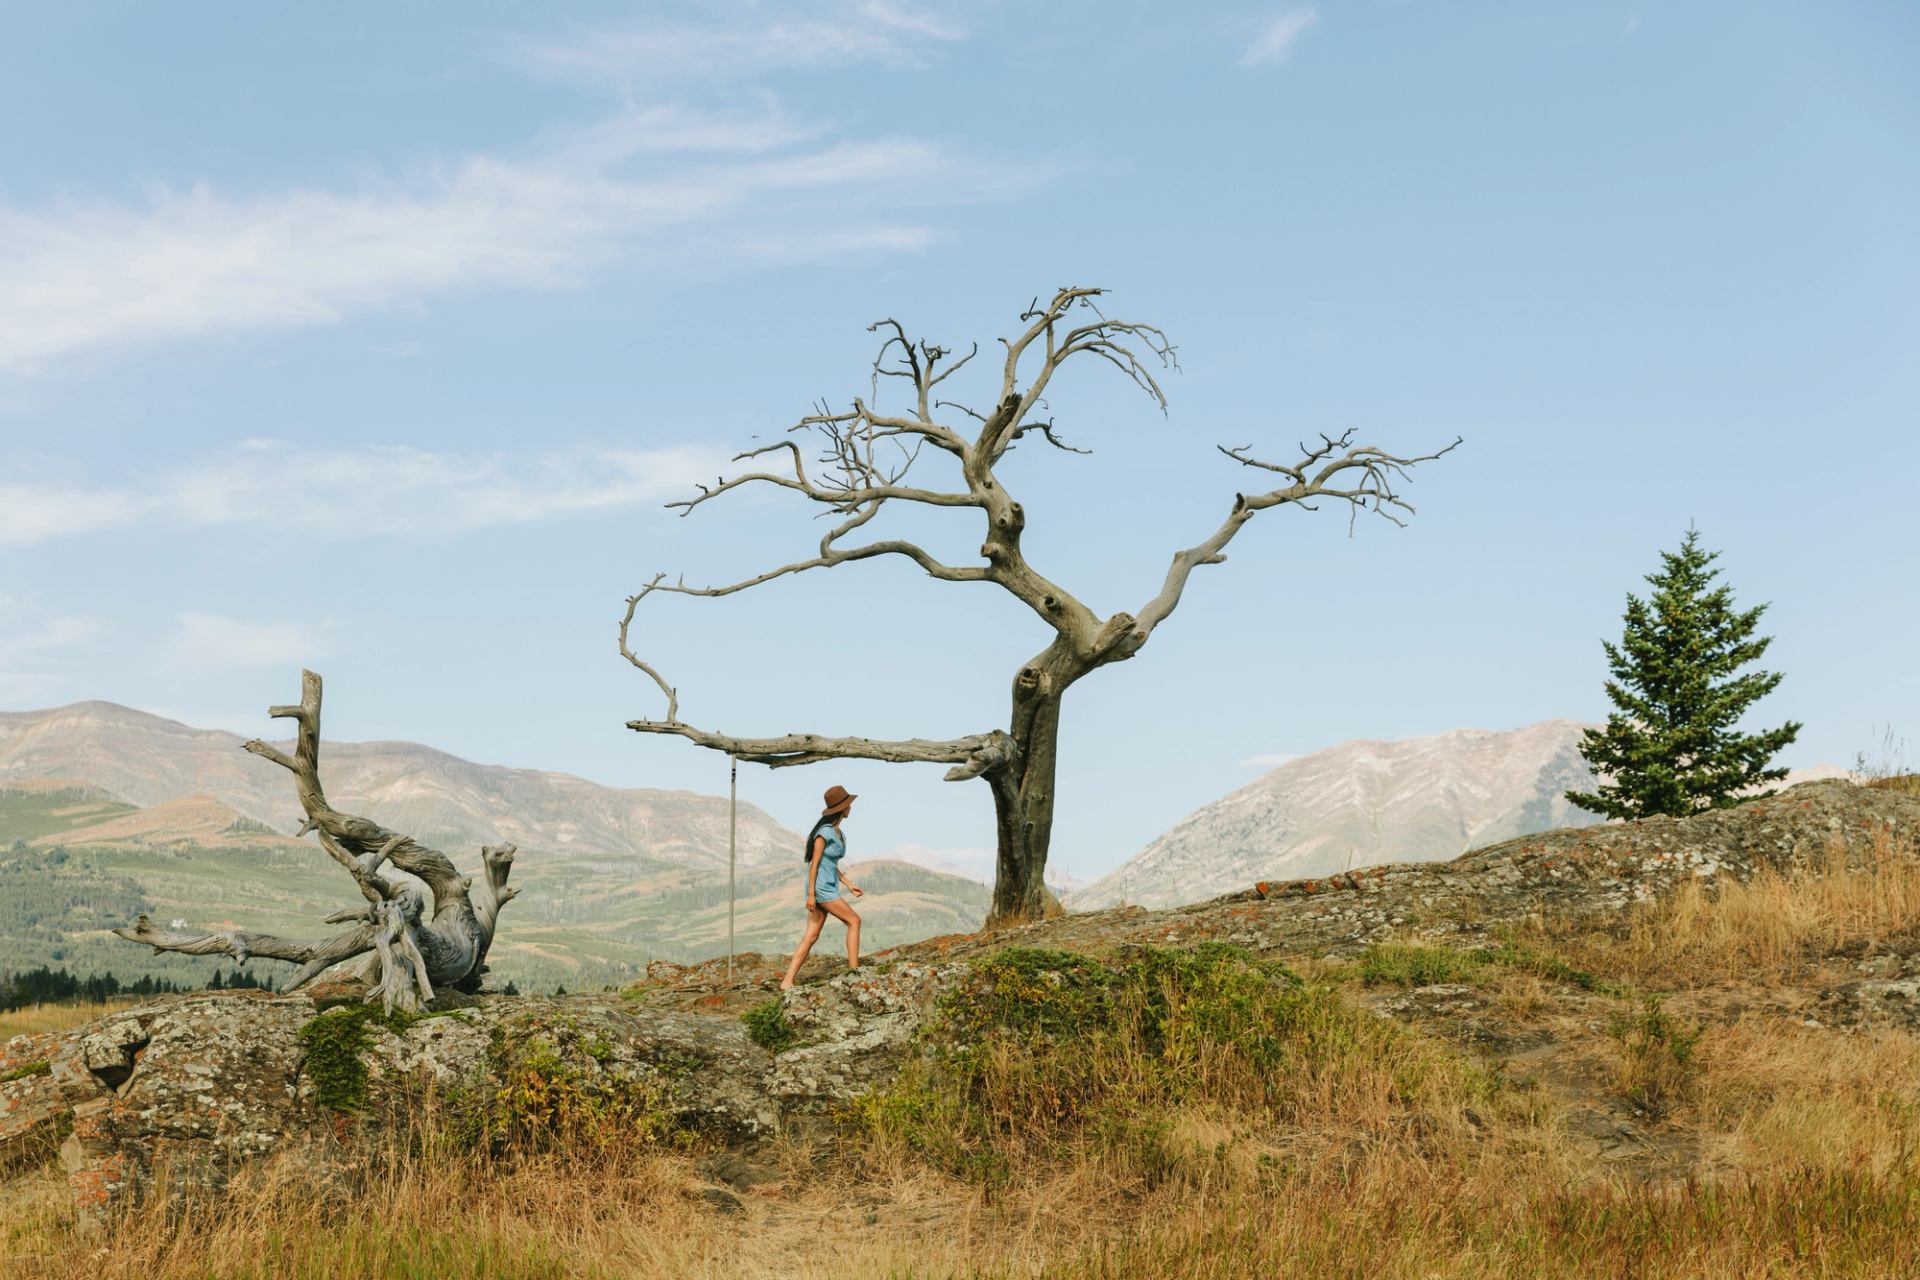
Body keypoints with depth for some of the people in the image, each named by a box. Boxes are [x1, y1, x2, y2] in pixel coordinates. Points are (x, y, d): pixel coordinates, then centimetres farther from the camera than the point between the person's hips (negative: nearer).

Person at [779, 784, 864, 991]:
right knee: (854, 920, -5)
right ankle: (854, 970, -1)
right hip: (820, 887, -9)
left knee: (811, 936, 2)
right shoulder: (824, 832, -13)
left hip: (830, 887, 9)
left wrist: (849, 885, 18)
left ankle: (787, 981, -1)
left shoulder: (837, 833, 15)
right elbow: (814, 863, -15)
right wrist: (811, 894, -18)